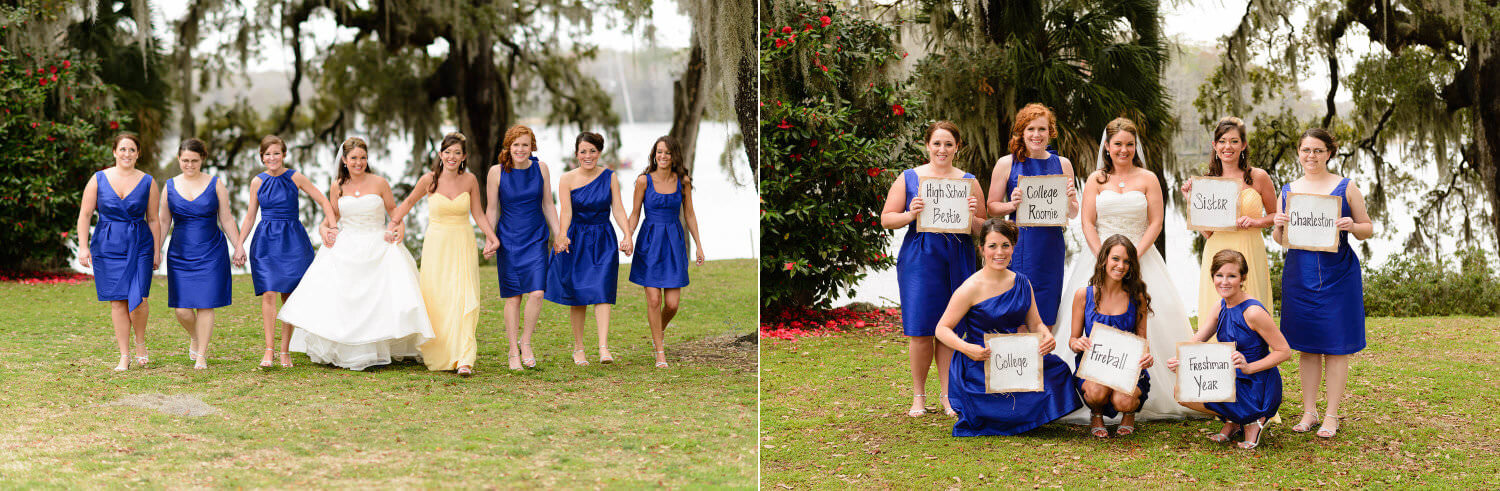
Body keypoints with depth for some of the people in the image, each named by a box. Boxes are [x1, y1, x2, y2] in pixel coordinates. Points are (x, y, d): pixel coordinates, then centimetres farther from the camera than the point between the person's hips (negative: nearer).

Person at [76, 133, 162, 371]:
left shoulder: (147, 182, 2)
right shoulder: (98, 180, 1)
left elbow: (153, 220, 6)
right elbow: (84, 215, 1)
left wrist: (157, 251, 5)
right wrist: (83, 246, -7)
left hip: (140, 246, 0)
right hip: (108, 247, 1)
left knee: (138, 299, -13)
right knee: (118, 302, 2)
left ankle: (140, 342, 16)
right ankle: (124, 356, 11)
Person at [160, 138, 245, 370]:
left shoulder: (215, 185, 2)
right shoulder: (170, 186, 6)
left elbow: (226, 220, 5)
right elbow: (164, 222, 11)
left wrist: (238, 246, -1)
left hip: (211, 253, -1)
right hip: (180, 254, 1)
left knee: (205, 305, -4)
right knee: (182, 309, -3)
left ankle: (201, 356, 6)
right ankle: (194, 338, 28)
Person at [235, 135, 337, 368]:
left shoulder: (295, 178, -1)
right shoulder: (257, 182, 6)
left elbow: (324, 202, 2)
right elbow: (250, 216, 14)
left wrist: (332, 227, -8)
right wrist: (239, 244, 10)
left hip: (292, 241, -1)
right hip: (265, 241, 1)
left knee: (288, 296, 1)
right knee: (268, 294, -10)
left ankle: (285, 350, 9)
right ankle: (269, 349, -8)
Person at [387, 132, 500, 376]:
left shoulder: (470, 181, -1)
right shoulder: (430, 180, -4)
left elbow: (478, 213, 9)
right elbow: (409, 201, 13)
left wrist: (492, 237, -1)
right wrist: (394, 223, 3)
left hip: (463, 245, 0)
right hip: (437, 245, 0)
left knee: (463, 299, -10)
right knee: (435, 299, 3)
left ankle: (464, 359, -13)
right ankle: (434, 353, 23)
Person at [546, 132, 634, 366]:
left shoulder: (609, 177, 2)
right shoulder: (567, 179, -3)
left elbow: (618, 209, -3)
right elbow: (565, 211, -14)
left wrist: (627, 235, -18)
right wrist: (562, 236, -32)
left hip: (603, 242, 1)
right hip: (575, 241, 0)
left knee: (601, 293, -10)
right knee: (577, 296, 3)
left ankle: (604, 347, -17)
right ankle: (578, 348, 15)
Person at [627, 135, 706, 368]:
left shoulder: (683, 181, 1)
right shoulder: (644, 180, -4)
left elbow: (689, 214, 10)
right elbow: (635, 214, 3)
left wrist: (699, 245, 9)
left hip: (674, 243, 2)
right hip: (649, 242, -2)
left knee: (672, 303, -1)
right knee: (653, 300, -6)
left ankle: (660, 331, 32)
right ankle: (660, 352, 7)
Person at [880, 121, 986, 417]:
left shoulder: (968, 181, 9)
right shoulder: (909, 178, 5)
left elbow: (984, 228, 9)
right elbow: (886, 219, 4)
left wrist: (971, 217, -12)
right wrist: (911, 215, -14)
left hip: (957, 261, 1)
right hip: (919, 260, -1)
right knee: (920, 331, -4)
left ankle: (947, 394, 15)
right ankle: (918, 395, 12)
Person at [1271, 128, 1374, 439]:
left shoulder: (1346, 187, 3)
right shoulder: (1288, 190, 10)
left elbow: (1368, 229, 6)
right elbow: (1279, 239, 15)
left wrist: (1351, 226, -15)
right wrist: (1278, 226, -7)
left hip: (1338, 273, -3)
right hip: (1299, 274, 3)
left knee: (1336, 345, -1)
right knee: (1306, 345, 6)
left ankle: (1332, 415, 7)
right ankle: (1309, 411, 16)